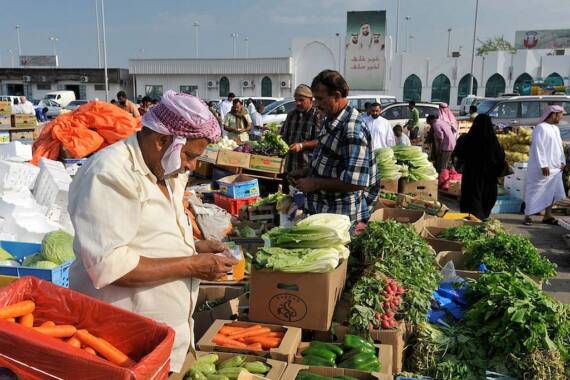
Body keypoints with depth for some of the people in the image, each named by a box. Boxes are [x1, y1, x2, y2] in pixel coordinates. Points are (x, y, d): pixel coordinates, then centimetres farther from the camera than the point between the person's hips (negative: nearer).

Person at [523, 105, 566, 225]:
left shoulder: (556, 128, 13)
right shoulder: (541, 128, -13)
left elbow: (559, 146, 20)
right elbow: (538, 148, -18)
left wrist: (562, 161, 10)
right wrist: (543, 165, -21)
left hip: (555, 167, 9)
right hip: (543, 168, -8)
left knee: (553, 192, 9)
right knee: (536, 191, -2)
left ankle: (548, 216, 17)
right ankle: (528, 215, 6)